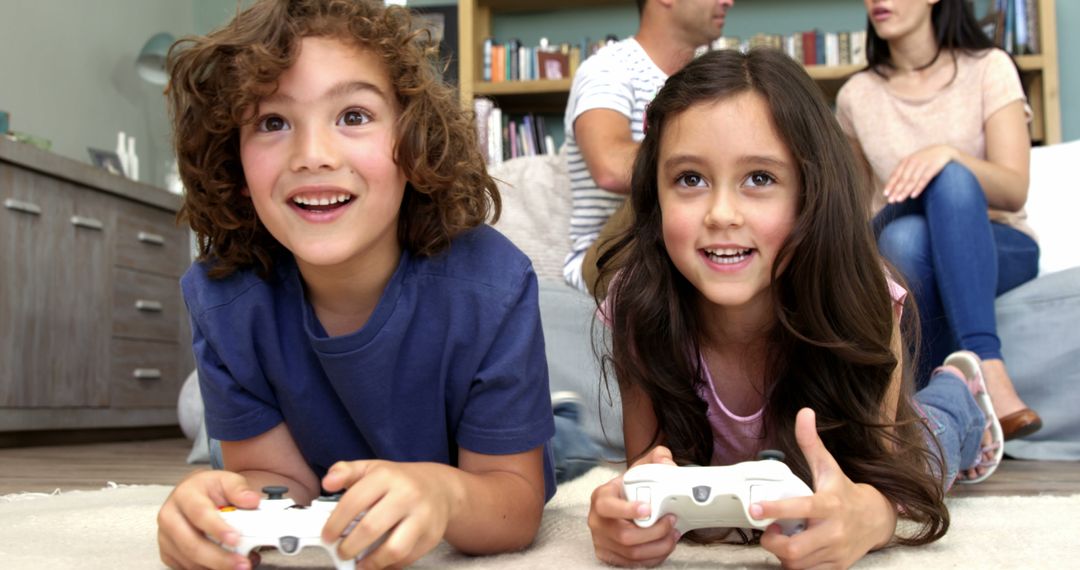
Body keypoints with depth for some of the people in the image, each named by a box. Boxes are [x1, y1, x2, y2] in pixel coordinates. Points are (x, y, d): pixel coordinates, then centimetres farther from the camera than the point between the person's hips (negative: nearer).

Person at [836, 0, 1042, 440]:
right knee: (905, 235, -36)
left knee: (950, 178, -35)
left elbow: (1015, 190, -14)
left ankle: (983, 369, -44)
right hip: (906, 260, 1)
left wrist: (949, 154, -32)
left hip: (1000, 248, -1)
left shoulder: (988, 68, -1)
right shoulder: (857, 95, 6)